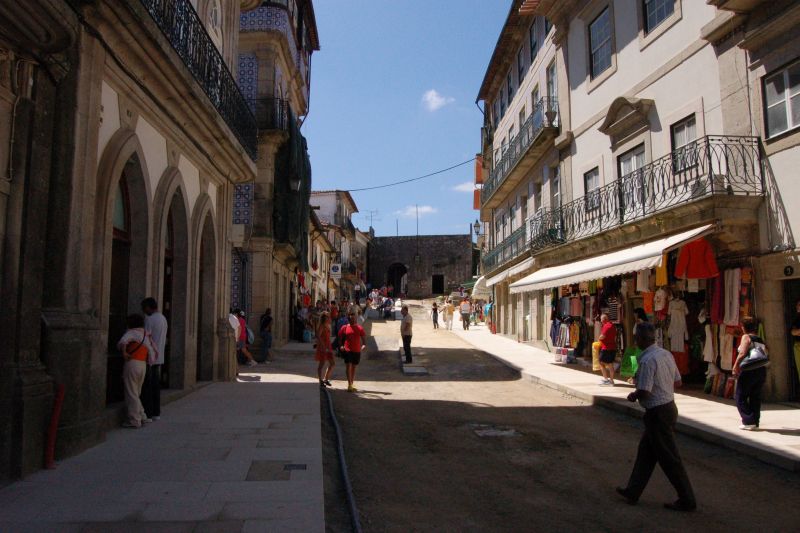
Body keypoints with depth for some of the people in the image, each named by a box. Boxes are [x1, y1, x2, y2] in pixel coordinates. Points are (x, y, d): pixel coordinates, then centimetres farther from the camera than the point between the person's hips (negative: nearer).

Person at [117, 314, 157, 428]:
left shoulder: (132, 332, -4)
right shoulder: (146, 335, 17)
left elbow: (122, 342, -25)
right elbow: (154, 354, 14)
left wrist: (124, 353, -10)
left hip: (132, 364, -7)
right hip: (143, 365, 7)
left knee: (131, 394, -1)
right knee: (136, 393, 19)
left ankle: (134, 420, 2)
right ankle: (142, 416, 20)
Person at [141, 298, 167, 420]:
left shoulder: (149, 319, -12)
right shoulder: (163, 319, 15)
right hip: (159, 358, 8)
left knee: (146, 387, -3)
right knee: (156, 385, 12)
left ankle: (147, 413, -1)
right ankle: (156, 412, 15)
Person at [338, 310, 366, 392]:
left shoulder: (359, 328, 3)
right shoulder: (345, 327, 0)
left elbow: (364, 337, 7)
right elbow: (340, 337, 9)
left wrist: (363, 345, -9)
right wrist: (341, 346, -2)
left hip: (357, 351, 2)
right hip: (347, 350, -2)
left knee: (354, 367, 12)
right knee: (348, 366, -12)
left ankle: (351, 385, 22)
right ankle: (349, 385, -14)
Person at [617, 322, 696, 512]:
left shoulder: (647, 360, -23)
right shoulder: (666, 354, 5)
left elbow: (644, 392, -25)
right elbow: (677, 382, 13)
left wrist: (633, 395, -5)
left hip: (657, 413, -10)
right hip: (669, 406, 10)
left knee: (669, 458, 3)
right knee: (646, 450, 16)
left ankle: (687, 500, 16)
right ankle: (632, 492, 26)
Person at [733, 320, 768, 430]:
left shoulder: (746, 337, -7)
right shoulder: (760, 340, 14)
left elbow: (742, 353, -19)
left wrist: (736, 366, -13)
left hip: (749, 371, -7)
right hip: (761, 370, 7)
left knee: (740, 396, 1)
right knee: (755, 397, 13)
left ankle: (748, 422, -5)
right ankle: (755, 422, 15)